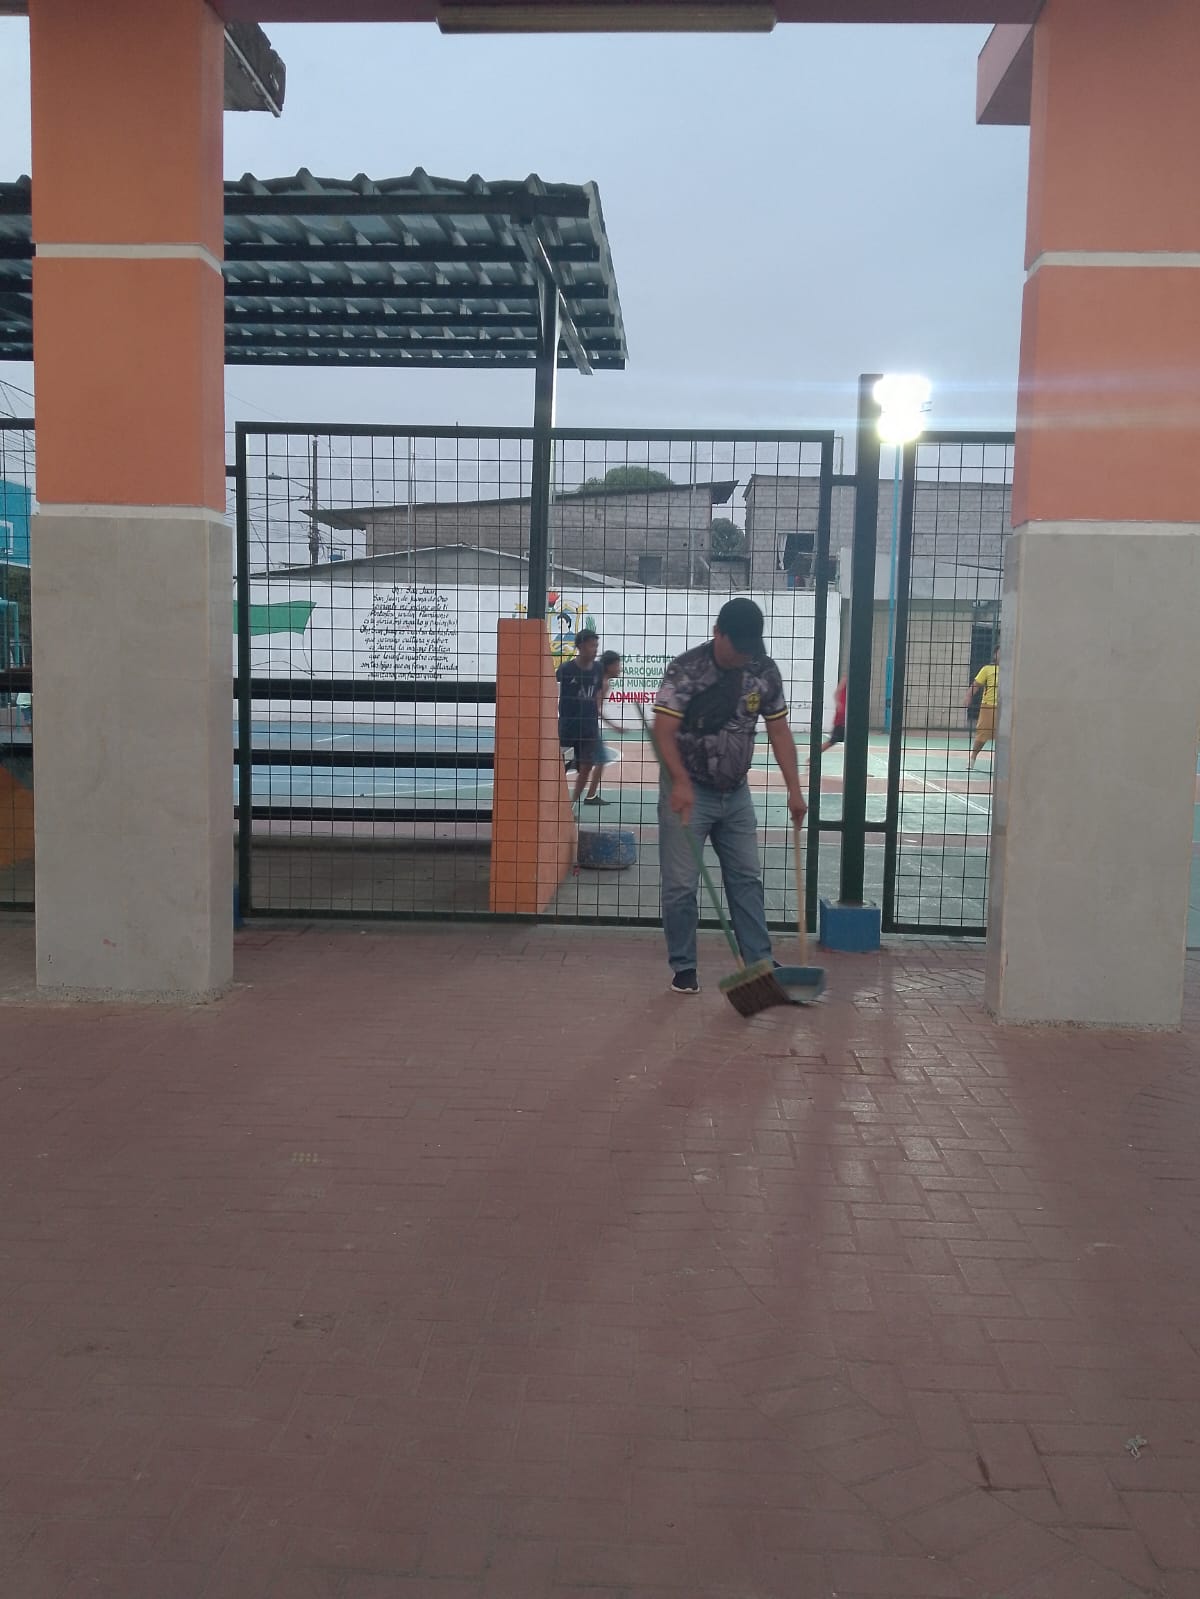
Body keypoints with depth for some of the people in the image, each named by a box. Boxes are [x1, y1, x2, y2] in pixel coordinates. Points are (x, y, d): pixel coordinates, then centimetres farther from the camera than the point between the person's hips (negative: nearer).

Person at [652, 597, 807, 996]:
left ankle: (760, 961, 18)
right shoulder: (686, 670, -18)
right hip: (688, 791, -5)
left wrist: (794, 789, -3)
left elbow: (779, 731, 2)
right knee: (681, 884, -1)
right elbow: (664, 731, -22)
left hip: (736, 794, 5)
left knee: (747, 879, 10)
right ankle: (683, 967, 12)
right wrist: (680, 782, -35)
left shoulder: (765, 671, -3)